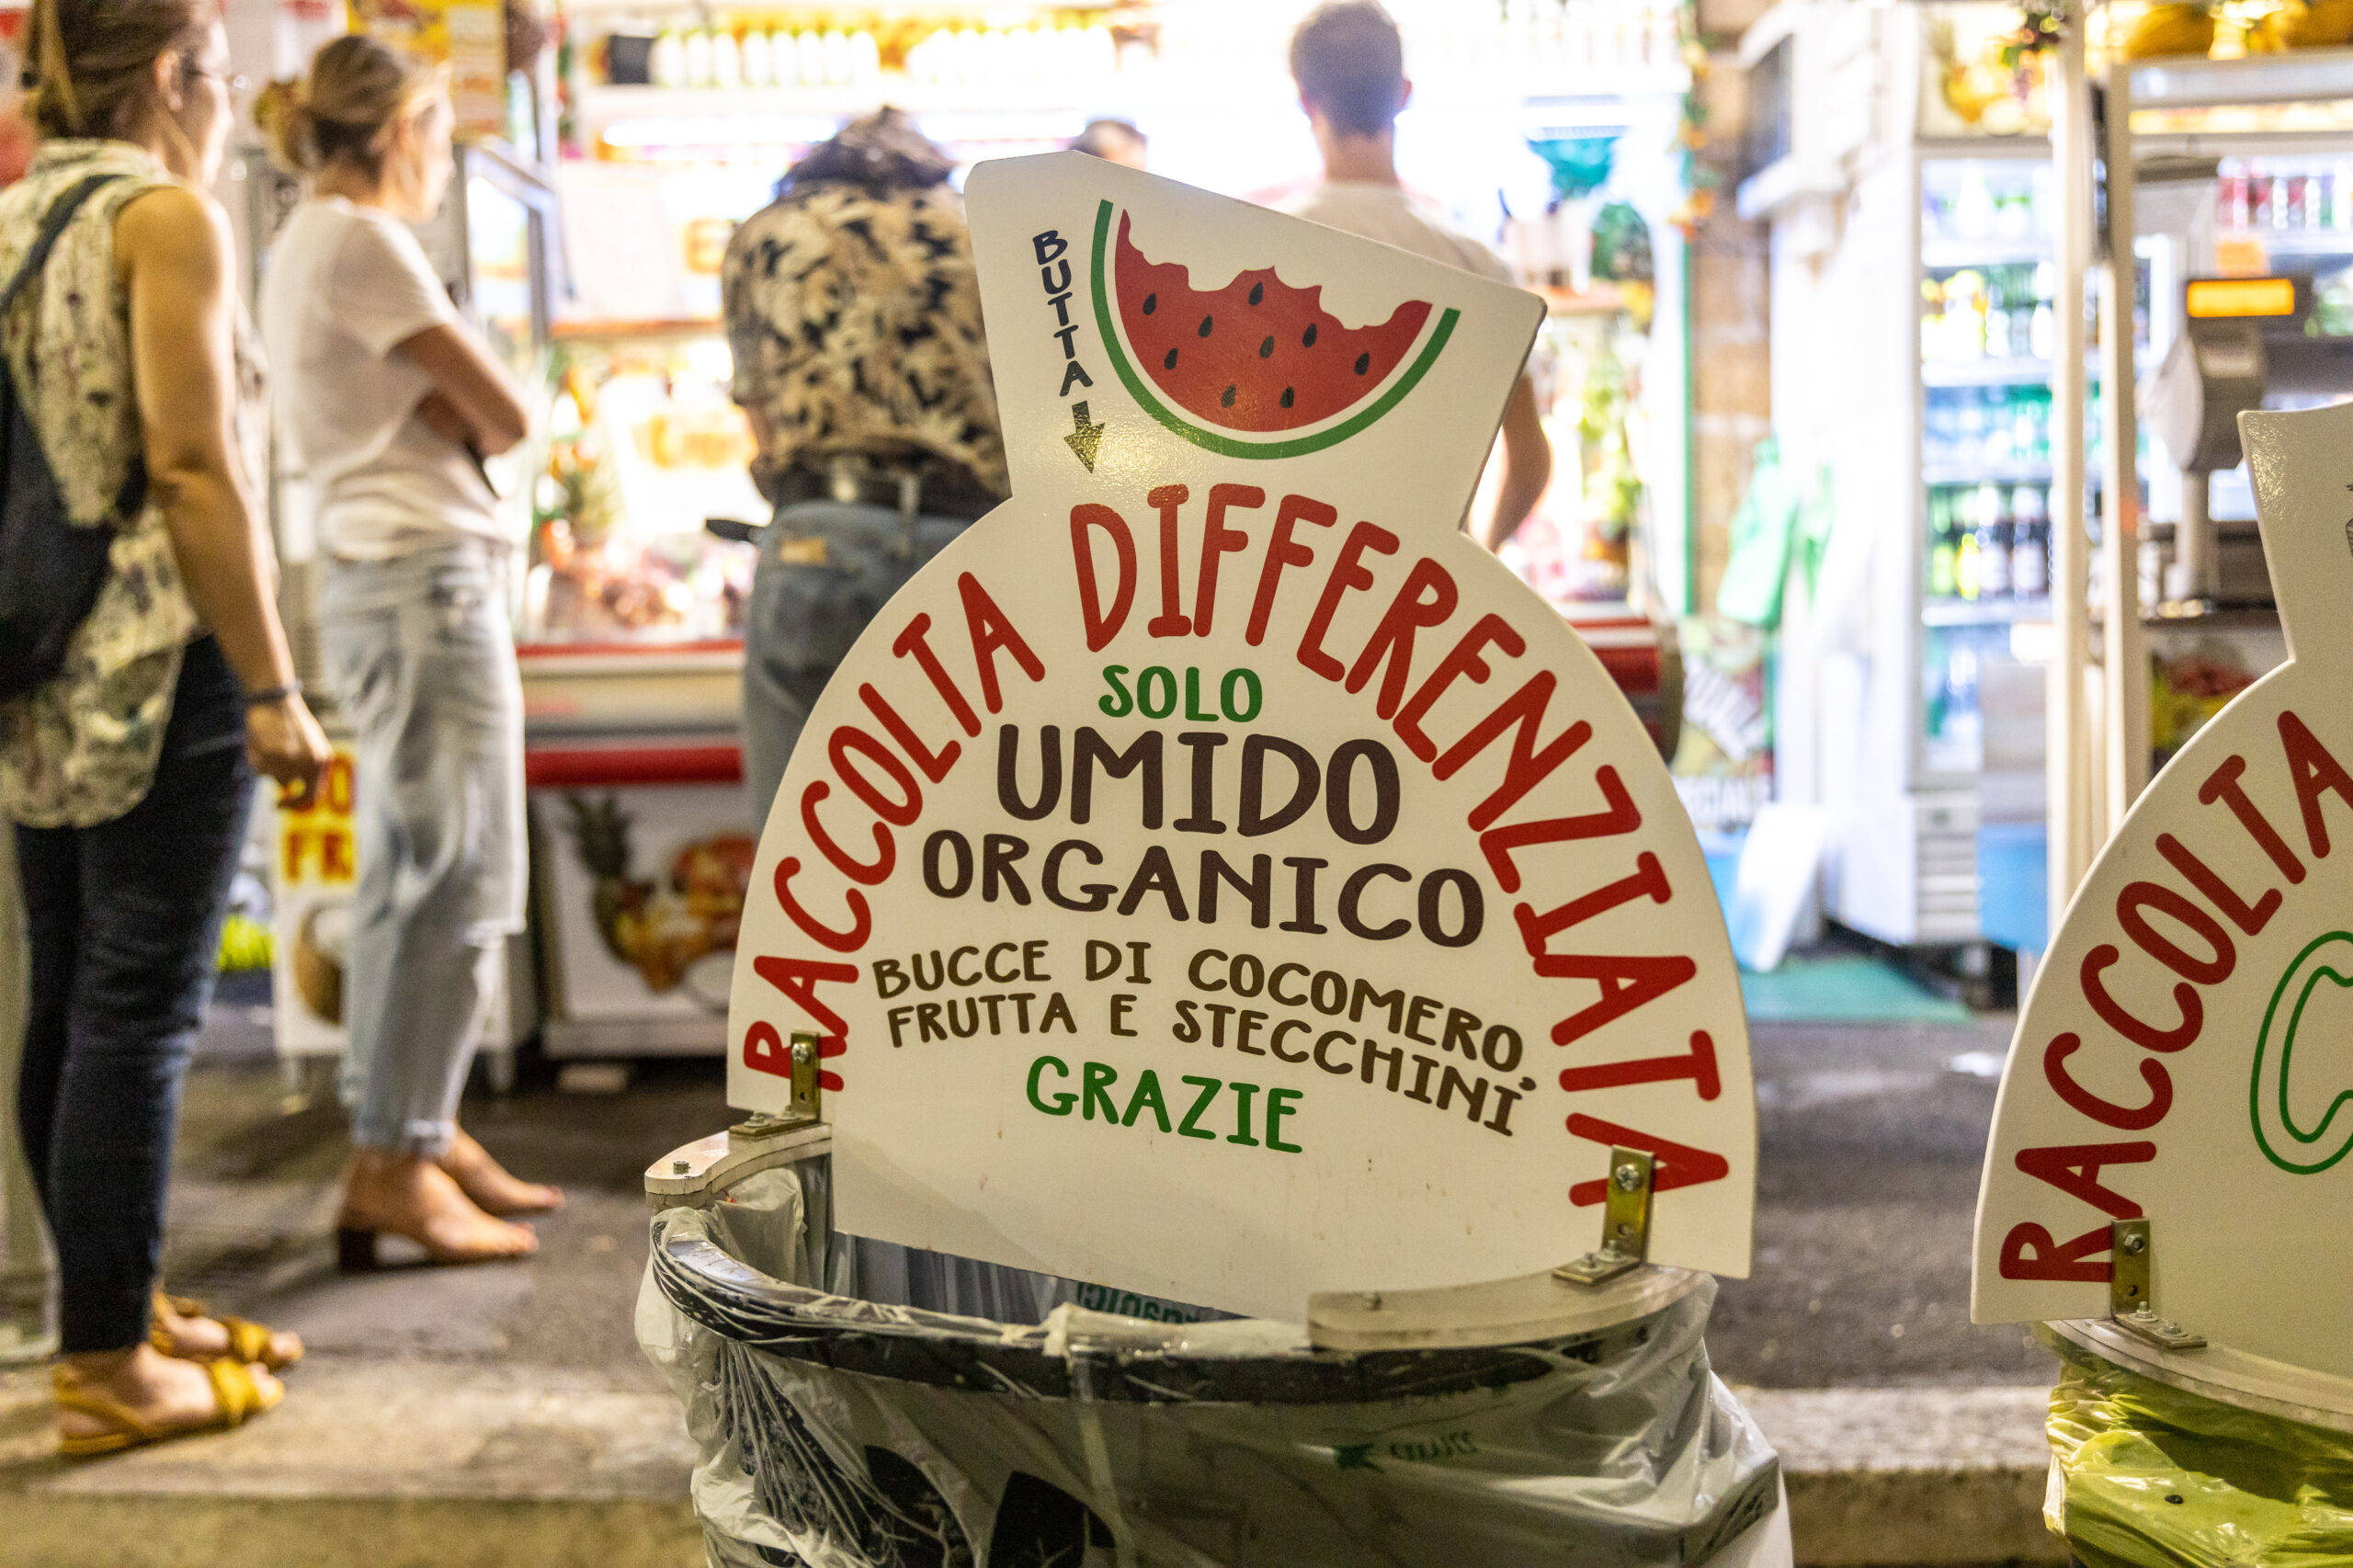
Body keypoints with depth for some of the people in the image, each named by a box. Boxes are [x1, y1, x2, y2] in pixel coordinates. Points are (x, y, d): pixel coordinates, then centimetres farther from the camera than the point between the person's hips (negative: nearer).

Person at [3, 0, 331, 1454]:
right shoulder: (167, 213, -8)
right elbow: (193, 467, -16)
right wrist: (274, 689, -17)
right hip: (161, 661, -9)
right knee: (141, 1010, -4)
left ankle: (120, 1308, 26)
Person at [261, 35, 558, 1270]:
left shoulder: (306, 243, 20)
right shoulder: (360, 240, -11)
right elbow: (506, 416, -10)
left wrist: (446, 412, -4)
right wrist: (467, 408, 8)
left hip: (382, 582, 10)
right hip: (427, 577, -10)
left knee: (410, 882, 13)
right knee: (459, 880, -8)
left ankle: (417, 1133, 20)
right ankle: (393, 1166, -4)